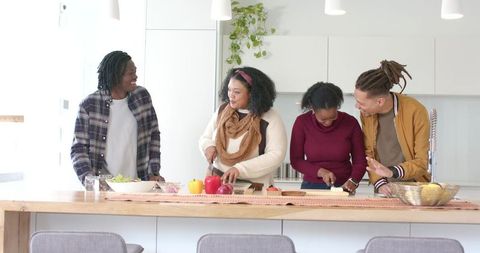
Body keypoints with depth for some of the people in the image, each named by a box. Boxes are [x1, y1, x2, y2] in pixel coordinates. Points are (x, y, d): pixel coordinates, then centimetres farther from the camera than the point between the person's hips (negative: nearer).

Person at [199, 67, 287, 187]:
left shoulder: (270, 119, -6)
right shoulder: (222, 111, 9)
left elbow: (276, 156, -13)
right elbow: (205, 138, 20)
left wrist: (240, 168, -21)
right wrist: (209, 146, -4)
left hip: (253, 186, -4)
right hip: (219, 180, 4)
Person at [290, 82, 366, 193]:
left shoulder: (350, 122, -3)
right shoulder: (302, 122, -3)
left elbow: (360, 161, 3)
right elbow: (295, 160, 0)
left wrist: (353, 181, -15)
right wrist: (320, 172, -14)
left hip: (343, 187, 1)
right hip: (311, 186, -1)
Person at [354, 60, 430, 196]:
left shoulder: (416, 111, -16)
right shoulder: (366, 114, -4)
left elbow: (421, 162, -12)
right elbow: (368, 153, 3)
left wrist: (392, 172, -26)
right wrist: (379, 183, -11)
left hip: (412, 189, -3)